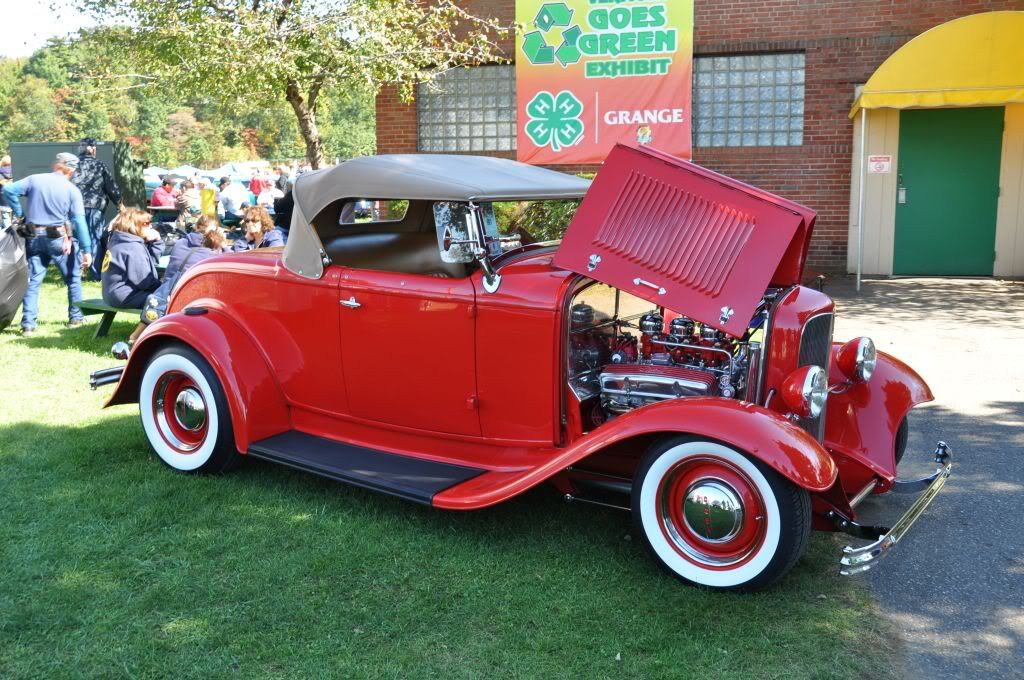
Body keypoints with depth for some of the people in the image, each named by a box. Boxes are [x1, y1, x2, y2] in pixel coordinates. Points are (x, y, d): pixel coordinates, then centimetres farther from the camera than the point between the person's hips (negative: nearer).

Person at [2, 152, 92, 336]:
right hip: (58, 238, -3)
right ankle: (75, 318, 18)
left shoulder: (35, 179, 2)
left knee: (32, 281, 6)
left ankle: (28, 324, 1)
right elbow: (79, 221, -12)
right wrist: (86, 249, -11)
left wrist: (19, 214, 5)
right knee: (73, 278, 15)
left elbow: (8, 190, -5)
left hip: (34, 238, 3)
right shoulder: (72, 190, -6)